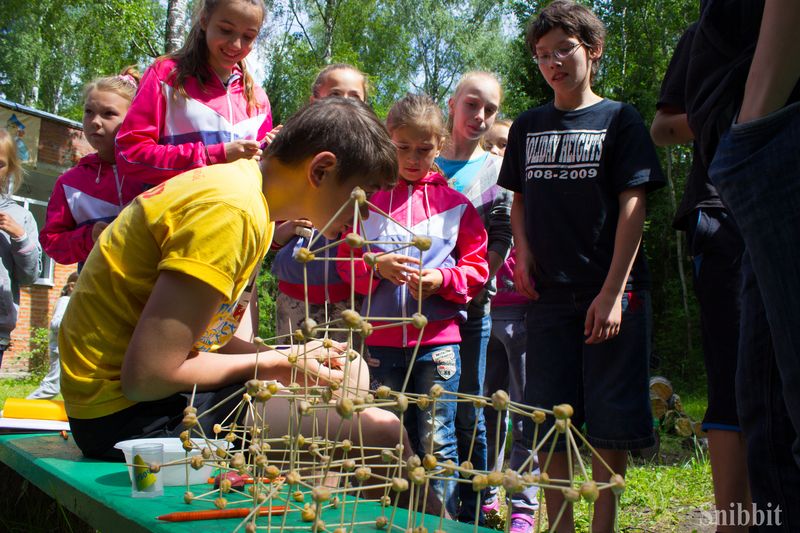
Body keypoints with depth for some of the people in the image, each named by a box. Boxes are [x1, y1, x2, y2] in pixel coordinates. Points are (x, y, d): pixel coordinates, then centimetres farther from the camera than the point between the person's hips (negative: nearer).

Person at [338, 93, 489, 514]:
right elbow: (346, 260, 5)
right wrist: (377, 265, -15)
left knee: (436, 442, 0)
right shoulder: (369, 197, 8)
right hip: (382, 339, 2)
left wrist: (442, 280, -15)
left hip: (438, 339, -2)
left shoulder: (455, 202, 5)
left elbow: (476, 266, 4)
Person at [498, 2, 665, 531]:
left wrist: (613, 292, -14)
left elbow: (632, 205, -6)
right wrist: (523, 254, 2)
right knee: (549, 423, 6)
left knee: (611, 420, -1)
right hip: (550, 291, 4)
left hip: (613, 291, -3)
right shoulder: (528, 126, 12)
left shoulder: (619, 120, 0)